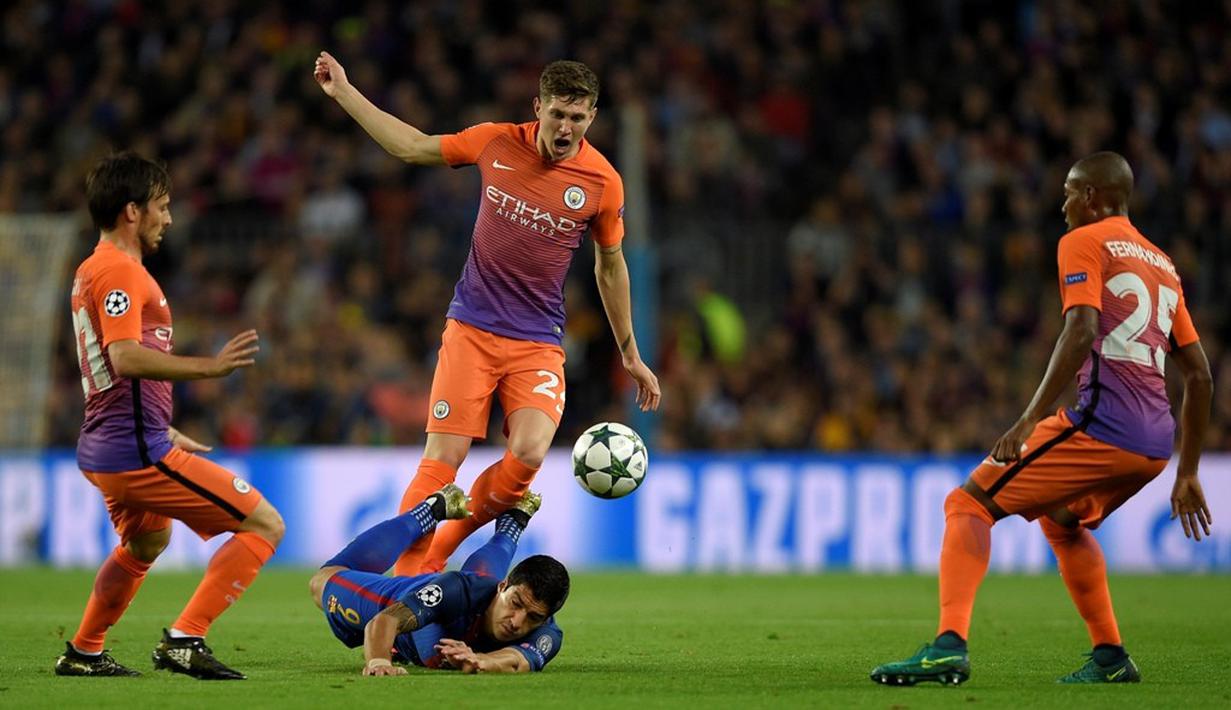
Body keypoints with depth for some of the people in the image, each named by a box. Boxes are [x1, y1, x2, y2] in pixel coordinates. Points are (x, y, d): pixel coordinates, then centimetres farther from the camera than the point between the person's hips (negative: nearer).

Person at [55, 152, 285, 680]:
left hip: (103, 452, 11)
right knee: (264, 525, -10)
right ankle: (184, 639, -14)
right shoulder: (120, 272, -15)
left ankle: (83, 653, 43)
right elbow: (125, 358, -29)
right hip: (138, 452, -11)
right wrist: (208, 366, -31)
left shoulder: (90, 271, 17)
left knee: (146, 541, 38)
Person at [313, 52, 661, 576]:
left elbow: (610, 267, 11)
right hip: (471, 330, 0)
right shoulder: (496, 143, -3)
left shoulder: (603, 183, -4)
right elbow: (413, 147, 14)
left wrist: (630, 355, 17)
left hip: (538, 344, 0)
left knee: (529, 455, -21)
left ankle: (440, 551, 0)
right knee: (443, 458, -10)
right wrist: (343, 93, 14)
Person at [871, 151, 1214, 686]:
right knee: (1060, 519, 32)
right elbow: (1199, 376, 24)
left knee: (968, 505, -4)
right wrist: (1187, 474, 28)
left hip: (1101, 422, -8)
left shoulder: (1084, 243, 2)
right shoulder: (1162, 265, 25)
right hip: (1155, 443, 8)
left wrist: (1029, 421, -19)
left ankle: (949, 646, -23)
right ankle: (1110, 657, 27)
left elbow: (1081, 332, -15)